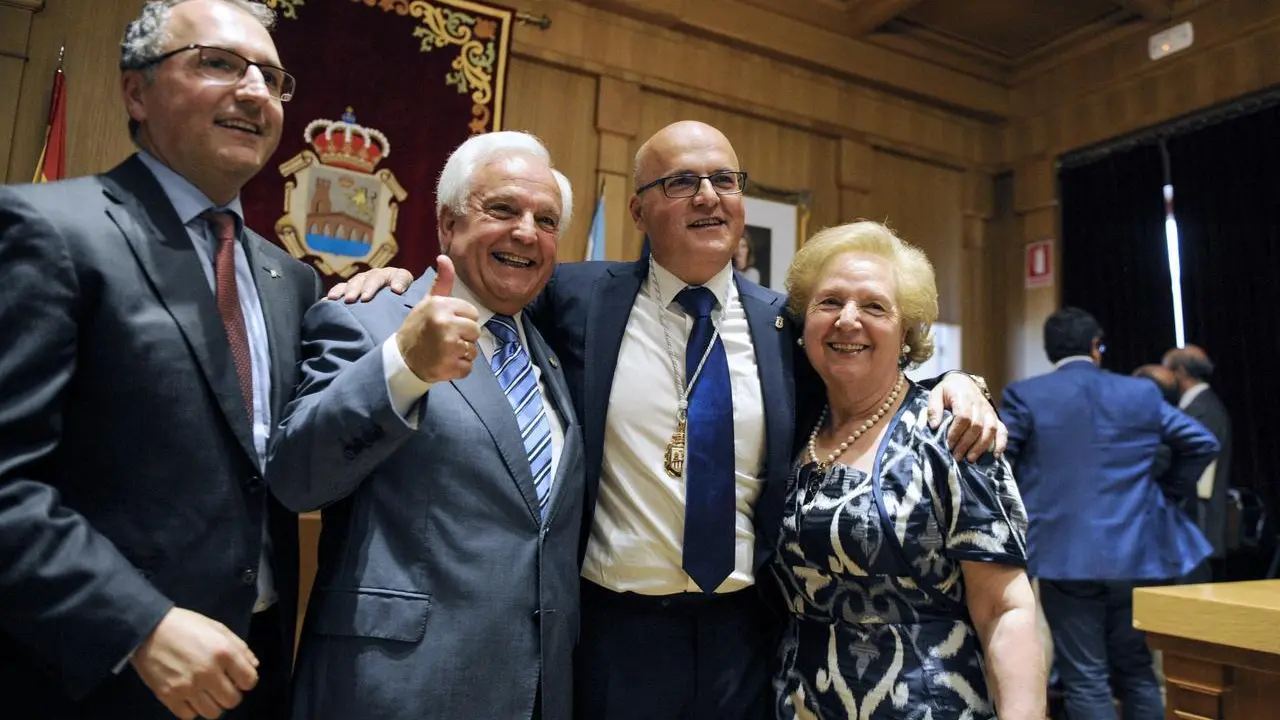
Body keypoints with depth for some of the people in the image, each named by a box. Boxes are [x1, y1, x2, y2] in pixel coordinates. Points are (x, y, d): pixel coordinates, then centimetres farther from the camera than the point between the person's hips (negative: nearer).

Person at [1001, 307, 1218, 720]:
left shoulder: (1025, 395, -5)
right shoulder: (1142, 393, 6)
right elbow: (1202, 444, 9)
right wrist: (1165, 494, 18)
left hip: (1067, 558, -4)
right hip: (1138, 555, 4)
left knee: (1086, 683, 3)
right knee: (1137, 674, 18)